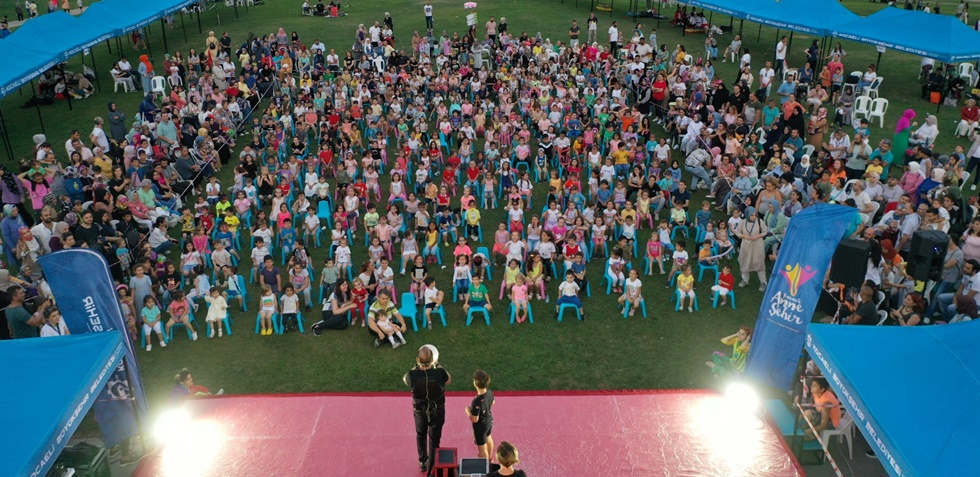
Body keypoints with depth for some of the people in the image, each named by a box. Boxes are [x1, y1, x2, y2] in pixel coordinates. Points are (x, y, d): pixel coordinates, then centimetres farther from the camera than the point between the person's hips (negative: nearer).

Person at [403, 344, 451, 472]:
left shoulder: (412, 375, -28)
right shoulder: (439, 373, -30)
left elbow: (404, 379, -2)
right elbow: (449, 381, -5)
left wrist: (416, 366, 2)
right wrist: (438, 365, 0)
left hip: (420, 411, 2)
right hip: (437, 411, -1)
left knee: (421, 436, 28)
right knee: (434, 440, 16)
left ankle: (422, 463, 46)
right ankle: (431, 468, 28)